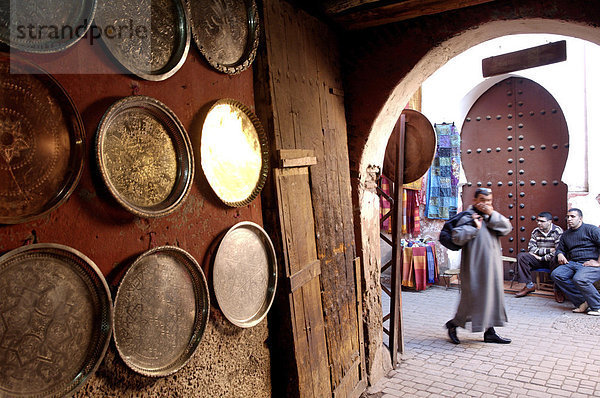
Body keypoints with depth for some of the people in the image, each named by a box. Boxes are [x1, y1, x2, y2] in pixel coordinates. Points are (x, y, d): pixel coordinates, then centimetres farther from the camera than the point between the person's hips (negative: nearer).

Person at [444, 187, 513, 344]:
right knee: (473, 296, -3)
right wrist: (474, 226, -20)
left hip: (492, 264, 7)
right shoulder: (468, 217, -8)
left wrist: (492, 215, -10)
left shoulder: (492, 216, 14)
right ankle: (453, 324, 15)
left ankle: (489, 331, 20)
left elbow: (507, 228, -2)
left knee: (492, 295, 11)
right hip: (475, 265, -7)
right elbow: (457, 238, -19)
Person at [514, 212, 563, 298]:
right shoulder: (535, 232, 6)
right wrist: (548, 250, -13)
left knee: (556, 259, -39)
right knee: (521, 256, -17)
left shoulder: (558, 231, -9)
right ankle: (529, 285, -12)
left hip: (551, 260, -5)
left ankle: (558, 289, -22)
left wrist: (541, 258, -15)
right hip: (539, 259, 5)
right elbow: (531, 248, -2)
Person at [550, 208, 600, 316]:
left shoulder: (590, 229, -2)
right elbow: (560, 248, 34)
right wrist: (560, 254, 9)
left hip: (591, 264, -7)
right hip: (573, 263, 7)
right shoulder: (565, 234, 21)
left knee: (579, 279, -36)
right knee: (556, 274, -19)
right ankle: (582, 302, -15)